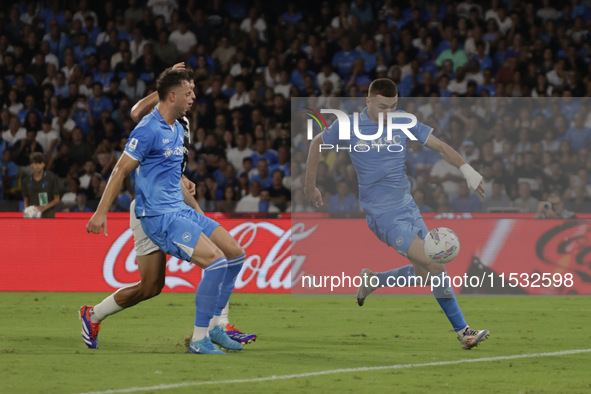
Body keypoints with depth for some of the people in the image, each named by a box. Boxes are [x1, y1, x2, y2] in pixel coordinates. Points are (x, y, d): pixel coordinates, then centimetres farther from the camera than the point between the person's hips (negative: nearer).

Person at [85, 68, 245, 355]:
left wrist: (197, 211, 31)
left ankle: (213, 326, 14)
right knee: (216, 260, -21)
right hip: (158, 216, -10)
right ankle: (199, 339, -15)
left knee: (235, 254, 6)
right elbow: (120, 171, -12)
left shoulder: (177, 130, 15)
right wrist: (101, 212, -13)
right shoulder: (148, 130, -13)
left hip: (180, 210, 10)